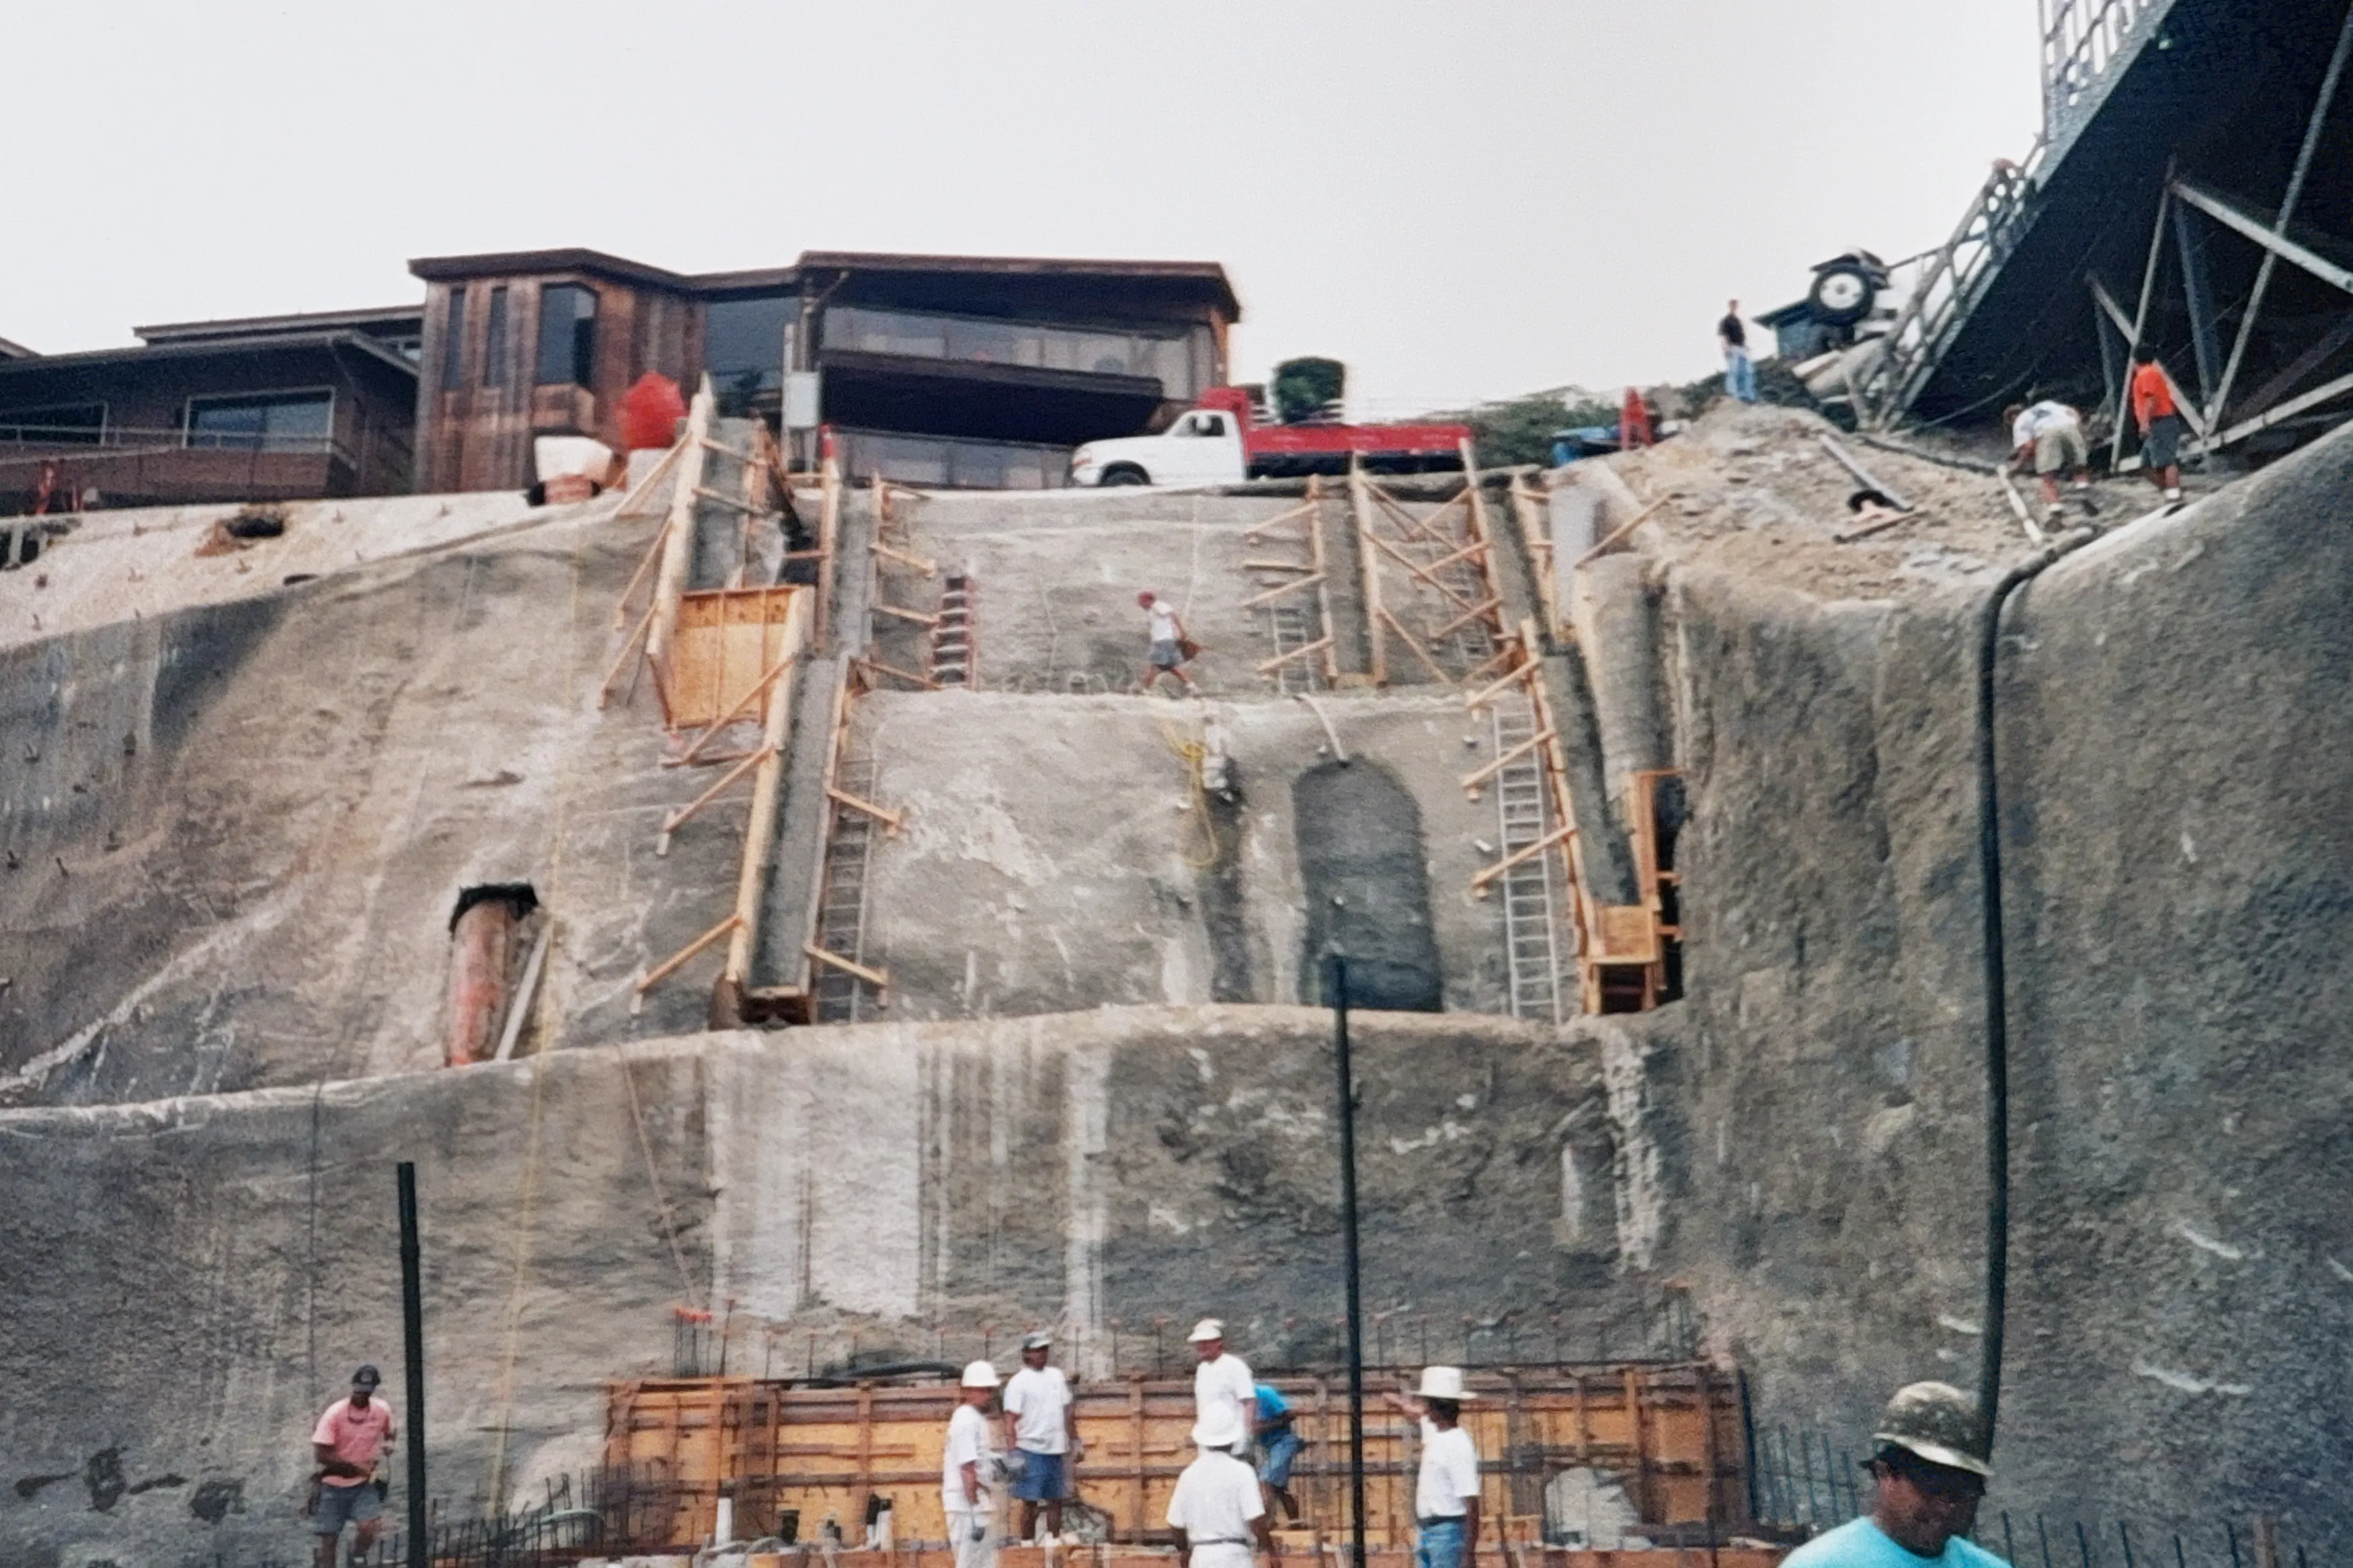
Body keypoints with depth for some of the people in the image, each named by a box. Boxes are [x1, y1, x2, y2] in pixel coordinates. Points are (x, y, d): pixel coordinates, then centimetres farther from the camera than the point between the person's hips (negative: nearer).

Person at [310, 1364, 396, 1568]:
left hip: (365, 1484, 1)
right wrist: (354, 1467, -18)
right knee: (327, 1538, 2)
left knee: (369, 1528, -19)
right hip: (333, 1485, -1)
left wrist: (388, 1444, -6)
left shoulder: (383, 1410, -5)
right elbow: (321, 1455, -17)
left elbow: (390, 1434, 17)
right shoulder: (335, 1413, -15)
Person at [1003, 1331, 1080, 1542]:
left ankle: (1054, 1541, 21)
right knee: (1030, 1502, 0)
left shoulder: (1057, 1376, 11)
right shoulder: (1018, 1382, -8)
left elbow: (1068, 1411, 17)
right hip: (1031, 1451, -6)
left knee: (1056, 1499, 11)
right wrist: (1013, 1453, -18)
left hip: (1056, 1450, 6)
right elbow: (1011, 1420, -12)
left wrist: (1075, 1442, 15)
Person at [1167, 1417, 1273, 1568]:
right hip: (1234, 1555, -4)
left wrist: (1183, 1550, 29)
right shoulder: (1241, 1471, -8)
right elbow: (1256, 1521, -14)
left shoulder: (1189, 1474, 4)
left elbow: (1176, 1523, 10)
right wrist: (1271, 1552, 1)